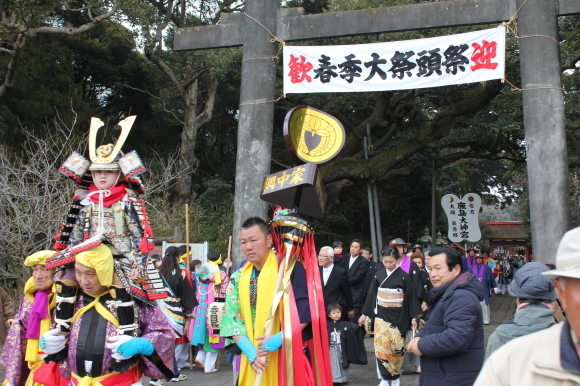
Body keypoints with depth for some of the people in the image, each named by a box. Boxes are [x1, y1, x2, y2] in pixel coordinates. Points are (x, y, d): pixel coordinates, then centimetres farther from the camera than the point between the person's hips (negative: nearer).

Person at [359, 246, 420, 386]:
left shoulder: (404, 276, -6)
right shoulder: (378, 275, 2)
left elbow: (410, 297, -3)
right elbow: (371, 295, 7)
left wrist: (413, 317, -5)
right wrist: (364, 314, 9)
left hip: (398, 317, -2)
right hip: (381, 317, 2)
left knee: (397, 348, 1)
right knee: (382, 346, -5)